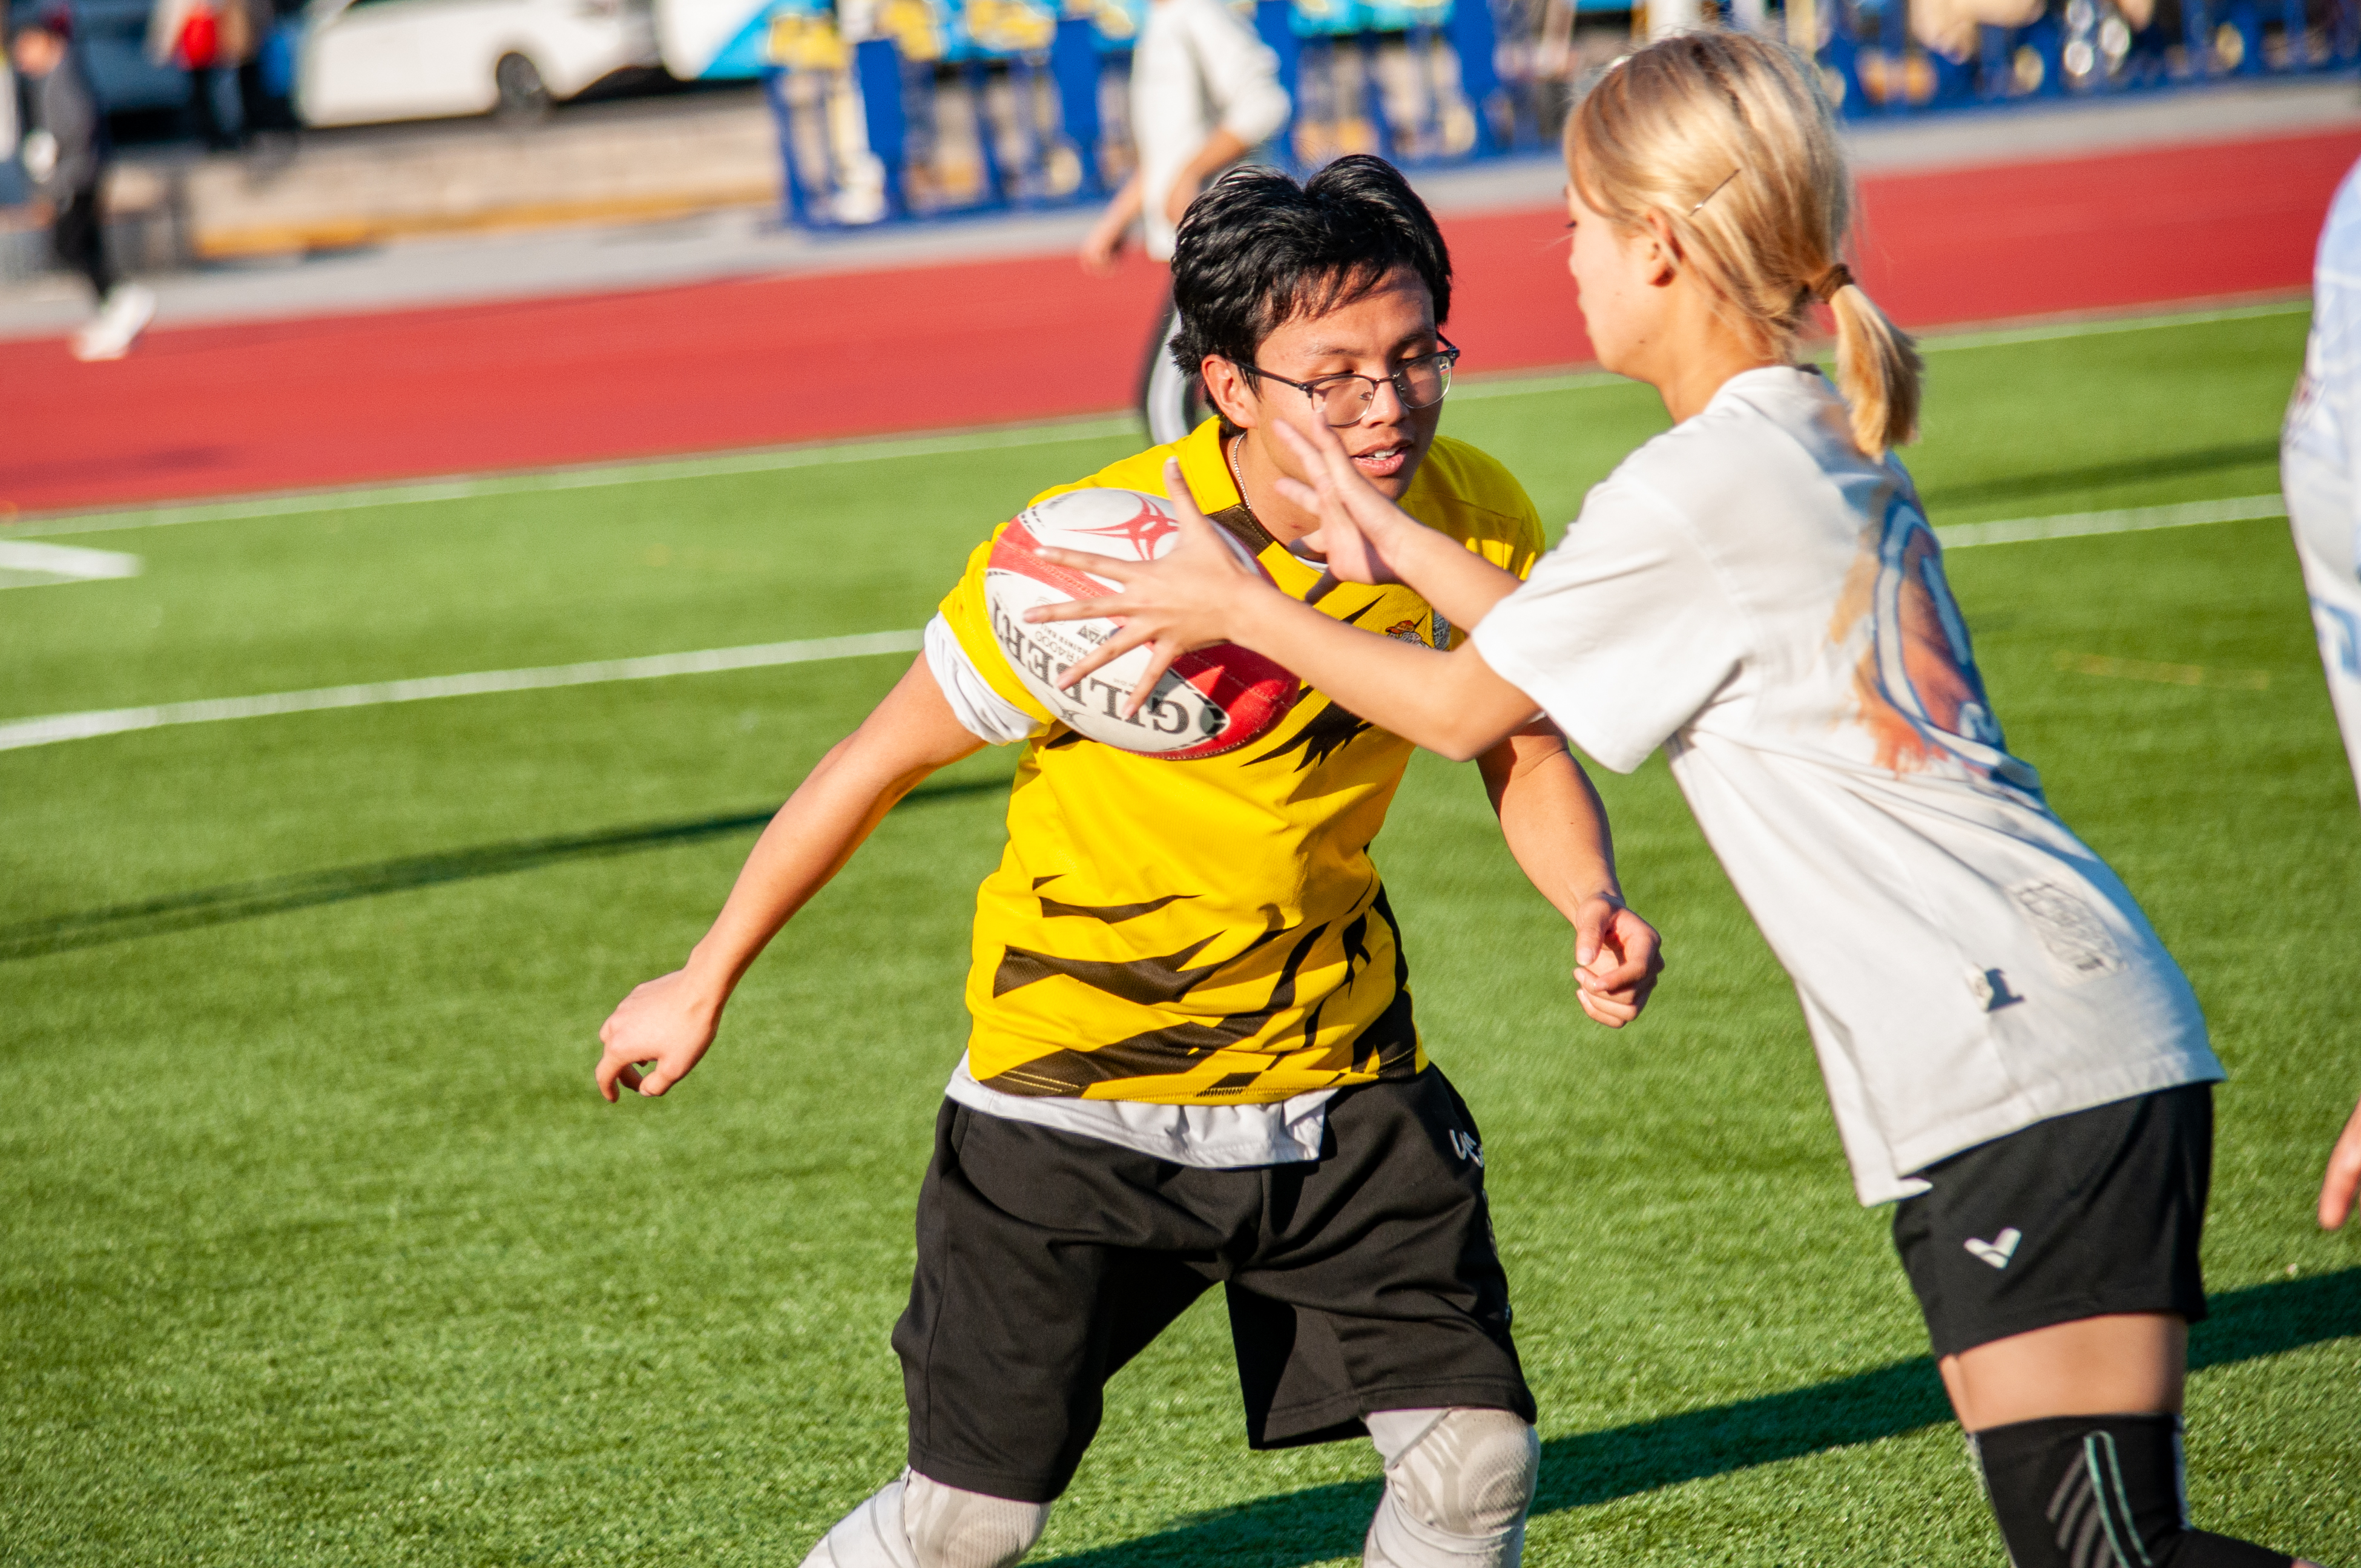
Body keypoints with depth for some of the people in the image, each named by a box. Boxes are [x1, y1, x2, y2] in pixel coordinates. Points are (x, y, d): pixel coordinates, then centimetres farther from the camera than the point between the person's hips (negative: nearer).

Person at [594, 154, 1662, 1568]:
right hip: (1078, 1093, -3)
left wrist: (1595, 903, -17)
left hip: (1342, 1085, 4)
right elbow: (881, 761, -10)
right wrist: (705, 983, 0)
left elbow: (1527, 754, 5)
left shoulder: (1478, 523, -12)